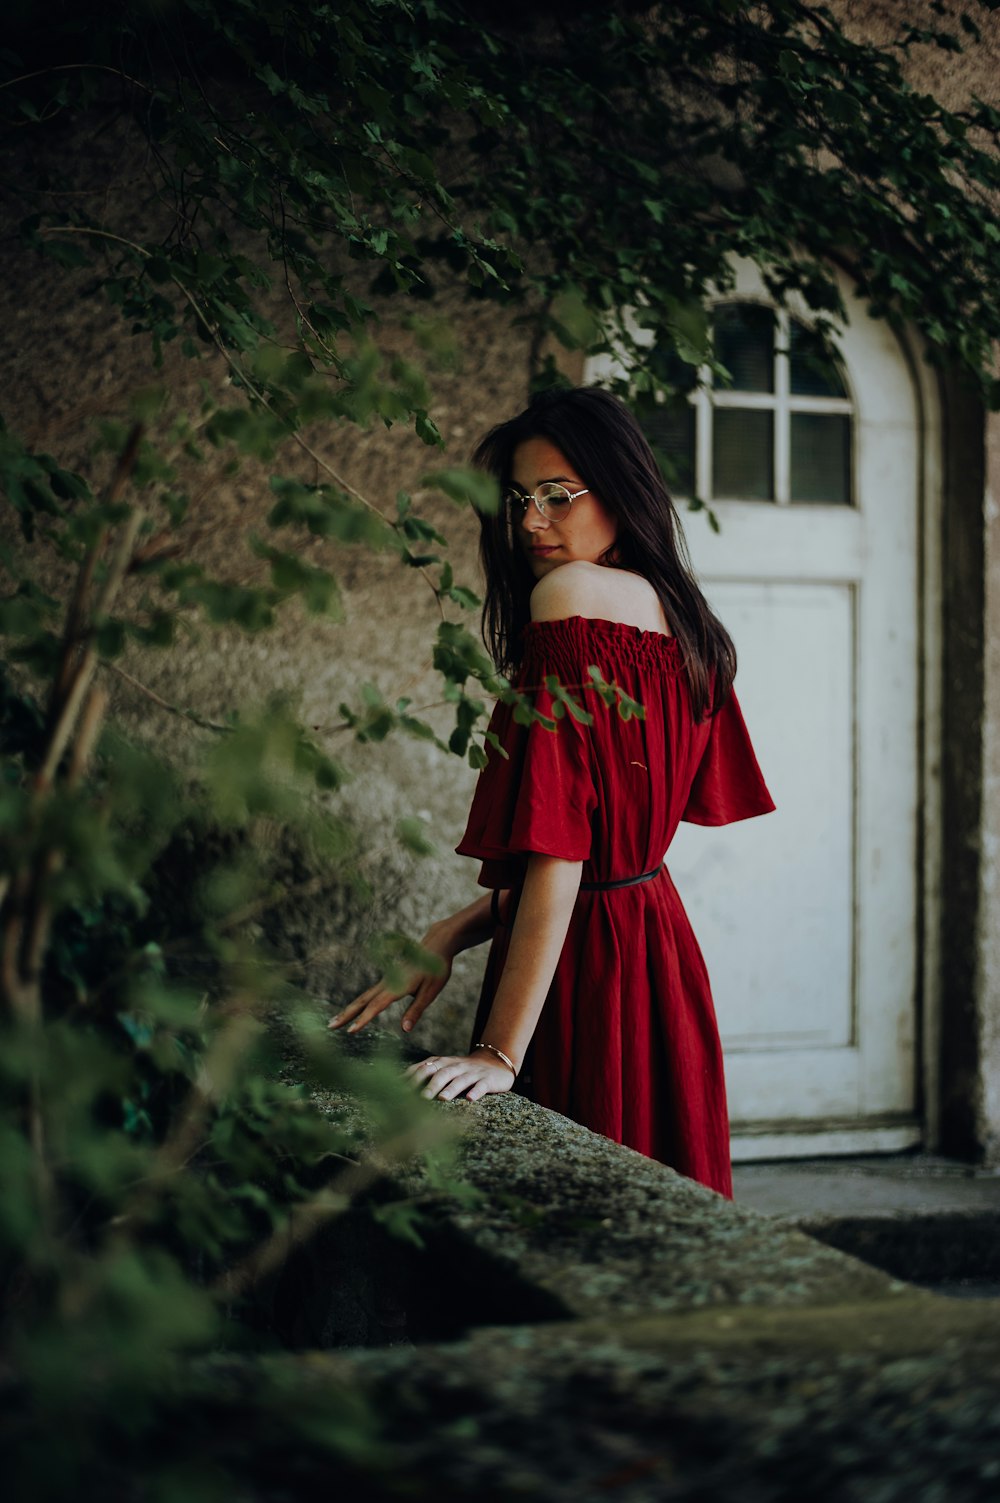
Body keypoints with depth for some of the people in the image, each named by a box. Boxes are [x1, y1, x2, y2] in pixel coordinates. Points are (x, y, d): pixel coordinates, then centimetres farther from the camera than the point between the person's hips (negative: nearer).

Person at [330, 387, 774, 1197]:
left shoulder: (572, 599, -15)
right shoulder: (679, 621, 11)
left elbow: (559, 855, -20)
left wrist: (503, 1050, -20)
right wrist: (454, 934, 9)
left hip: (587, 974, -9)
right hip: (661, 943, 9)